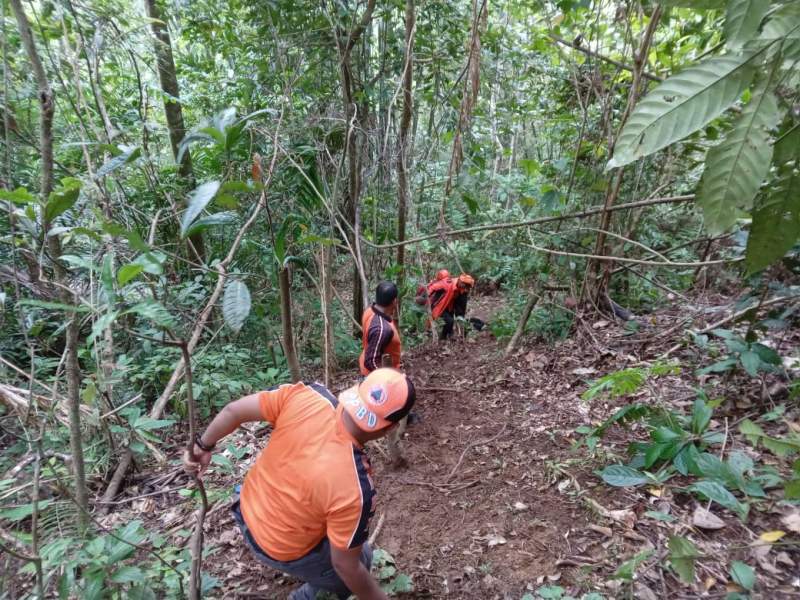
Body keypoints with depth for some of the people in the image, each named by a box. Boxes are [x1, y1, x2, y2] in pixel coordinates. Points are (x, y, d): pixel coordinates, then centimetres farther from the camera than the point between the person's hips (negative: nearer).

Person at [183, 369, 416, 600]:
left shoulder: (307, 396, -28)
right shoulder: (355, 488, -37)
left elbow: (233, 410, -15)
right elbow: (346, 567, -21)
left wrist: (203, 446, 3)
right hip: (282, 550, -5)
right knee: (362, 556, 20)